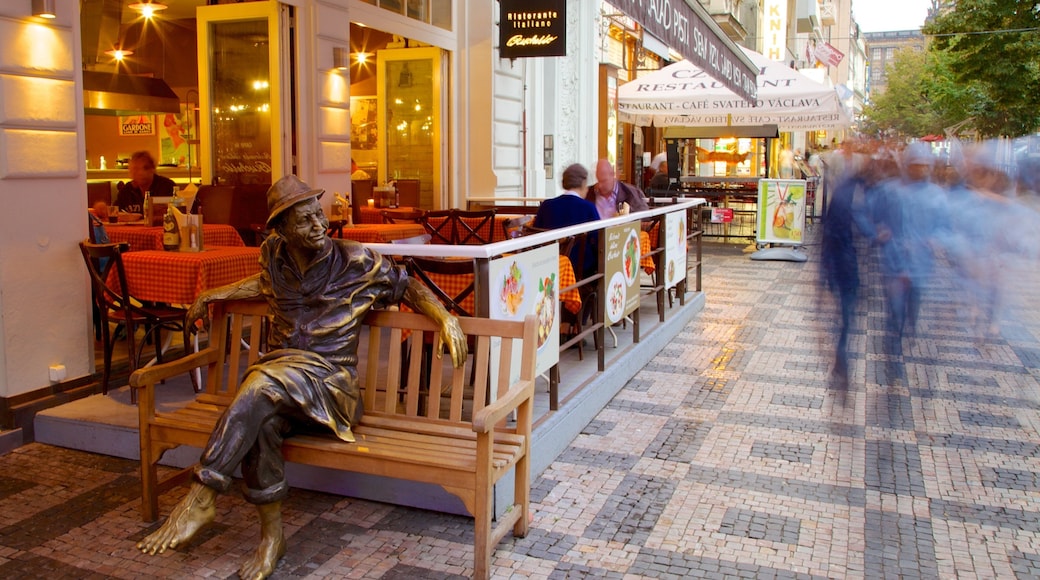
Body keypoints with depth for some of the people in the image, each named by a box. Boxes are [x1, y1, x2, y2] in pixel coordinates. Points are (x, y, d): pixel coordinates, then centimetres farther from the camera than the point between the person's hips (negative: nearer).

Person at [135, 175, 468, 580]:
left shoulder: (356, 261, -1)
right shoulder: (273, 255, 11)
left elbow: (407, 287, 10)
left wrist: (445, 317, -5)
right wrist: (211, 295, 35)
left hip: (330, 382, -3)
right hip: (278, 370, 4)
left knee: (265, 381, -36)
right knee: (260, 421, -33)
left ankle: (201, 500, -29)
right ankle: (271, 535, -16)